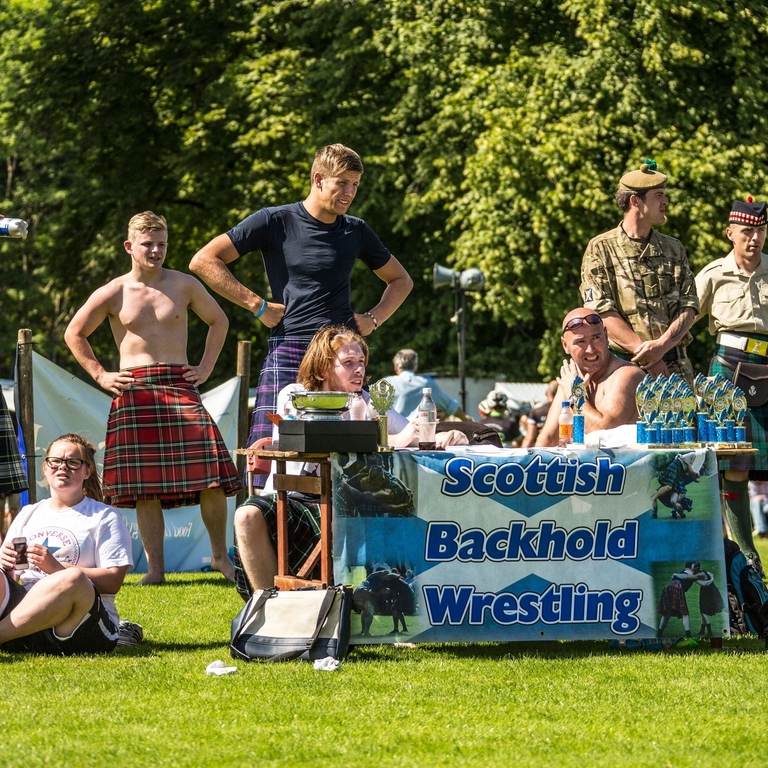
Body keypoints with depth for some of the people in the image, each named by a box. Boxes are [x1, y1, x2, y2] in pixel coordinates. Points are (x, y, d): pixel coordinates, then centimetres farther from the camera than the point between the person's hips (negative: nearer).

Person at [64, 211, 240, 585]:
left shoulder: (184, 285, 9)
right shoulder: (113, 294, 6)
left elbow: (219, 320, 22)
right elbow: (74, 334, 15)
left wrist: (206, 366, 12)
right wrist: (100, 374, 6)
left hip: (179, 386, 0)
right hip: (135, 392, 0)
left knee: (210, 473, -12)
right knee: (145, 485, -3)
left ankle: (220, 555, 2)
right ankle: (155, 567, 1)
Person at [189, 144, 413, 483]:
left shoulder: (356, 231, 14)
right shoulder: (276, 222, 1)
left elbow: (401, 281, 30)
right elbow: (203, 261, -3)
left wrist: (375, 318, 11)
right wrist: (258, 305, -6)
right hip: (289, 355, -4)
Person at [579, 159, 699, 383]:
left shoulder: (674, 249, 16)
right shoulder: (600, 249, 3)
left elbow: (689, 306, 7)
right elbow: (601, 312, -6)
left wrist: (661, 345, -12)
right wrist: (644, 351, -14)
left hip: (675, 365, 3)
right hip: (623, 366, -3)